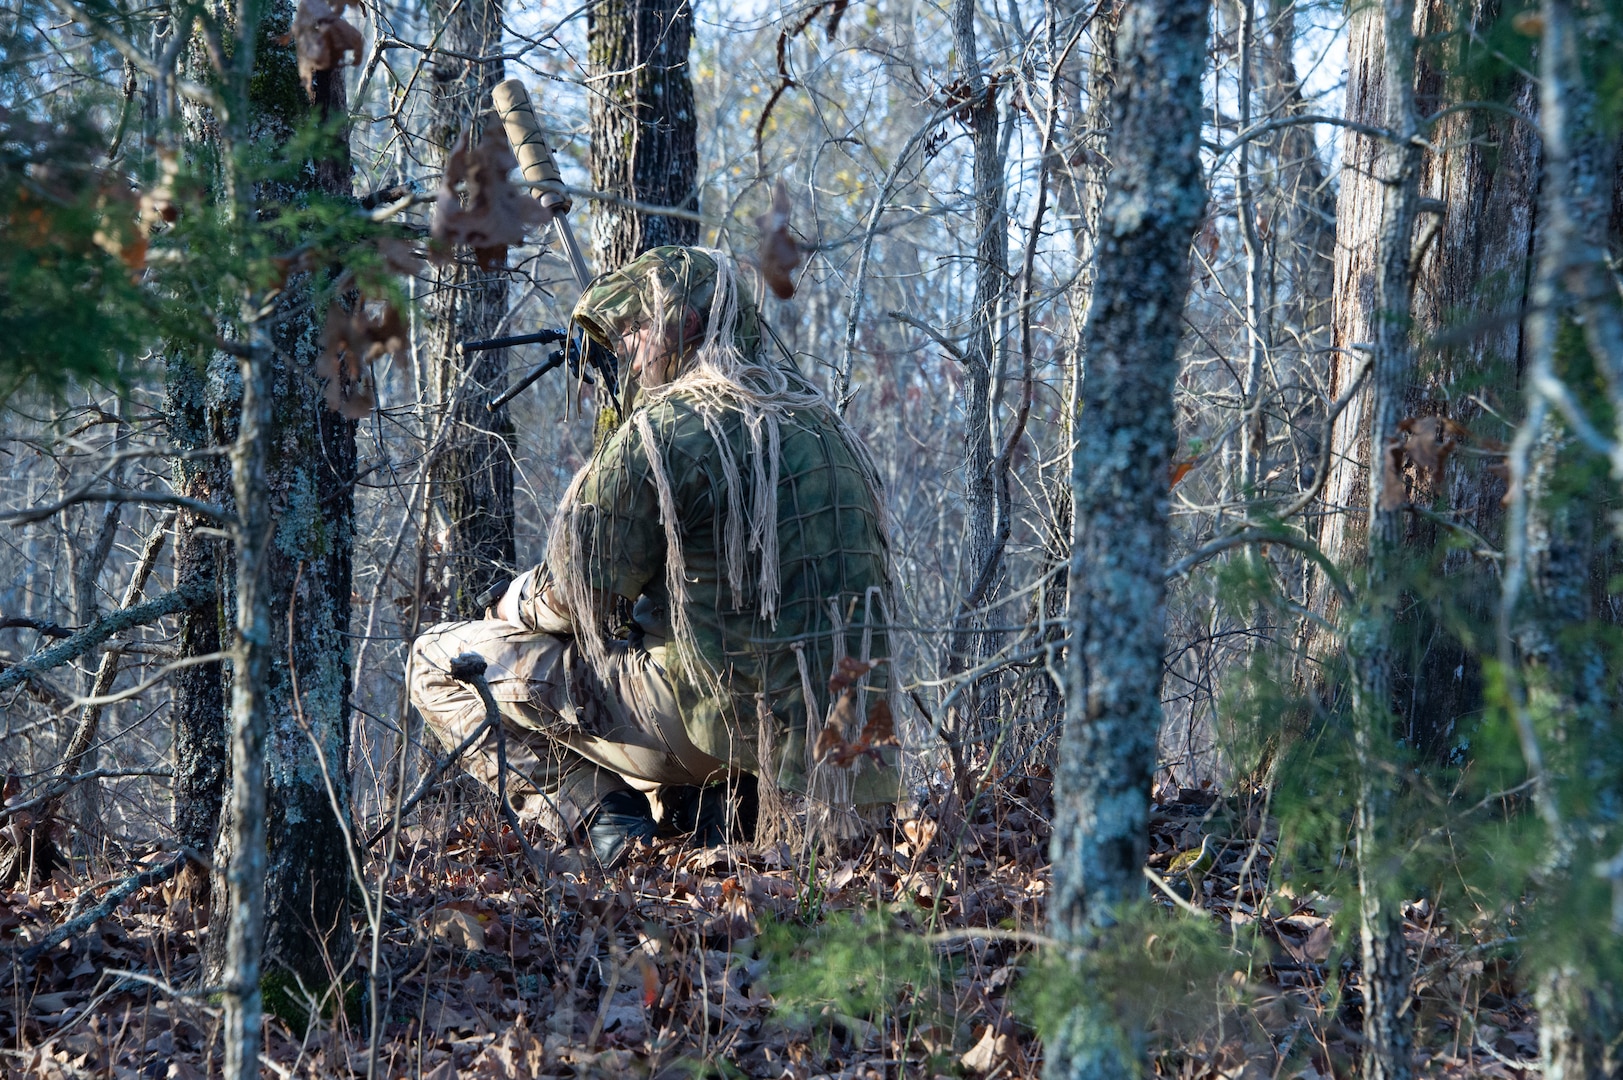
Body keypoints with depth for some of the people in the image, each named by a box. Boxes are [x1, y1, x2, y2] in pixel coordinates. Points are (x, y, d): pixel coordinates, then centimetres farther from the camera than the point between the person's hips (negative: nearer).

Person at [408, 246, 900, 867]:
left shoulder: (662, 428, -12)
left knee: (440, 665, 4)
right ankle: (710, 810, 15)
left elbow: (580, 595, -7)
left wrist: (516, 602, 13)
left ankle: (599, 815, -6)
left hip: (714, 715, -7)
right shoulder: (822, 422, 11)